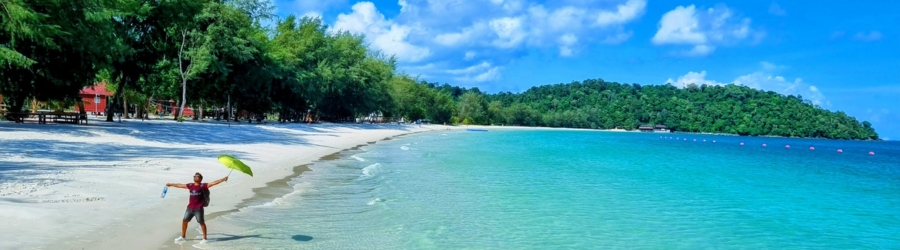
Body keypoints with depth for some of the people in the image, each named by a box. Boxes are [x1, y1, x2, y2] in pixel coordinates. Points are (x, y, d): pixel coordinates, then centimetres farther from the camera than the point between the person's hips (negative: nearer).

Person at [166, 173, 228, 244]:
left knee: (201, 222, -2)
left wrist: (223, 179, -24)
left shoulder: (203, 186, -5)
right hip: (190, 208, 6)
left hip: (198, 209, -6)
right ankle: (182, 237, 31)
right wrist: (171, 184, 35)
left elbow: (213, 183, -14)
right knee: (184, 220, 14)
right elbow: (180, 185, 24)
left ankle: (204, 238, 8)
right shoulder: (190, 185, 11)